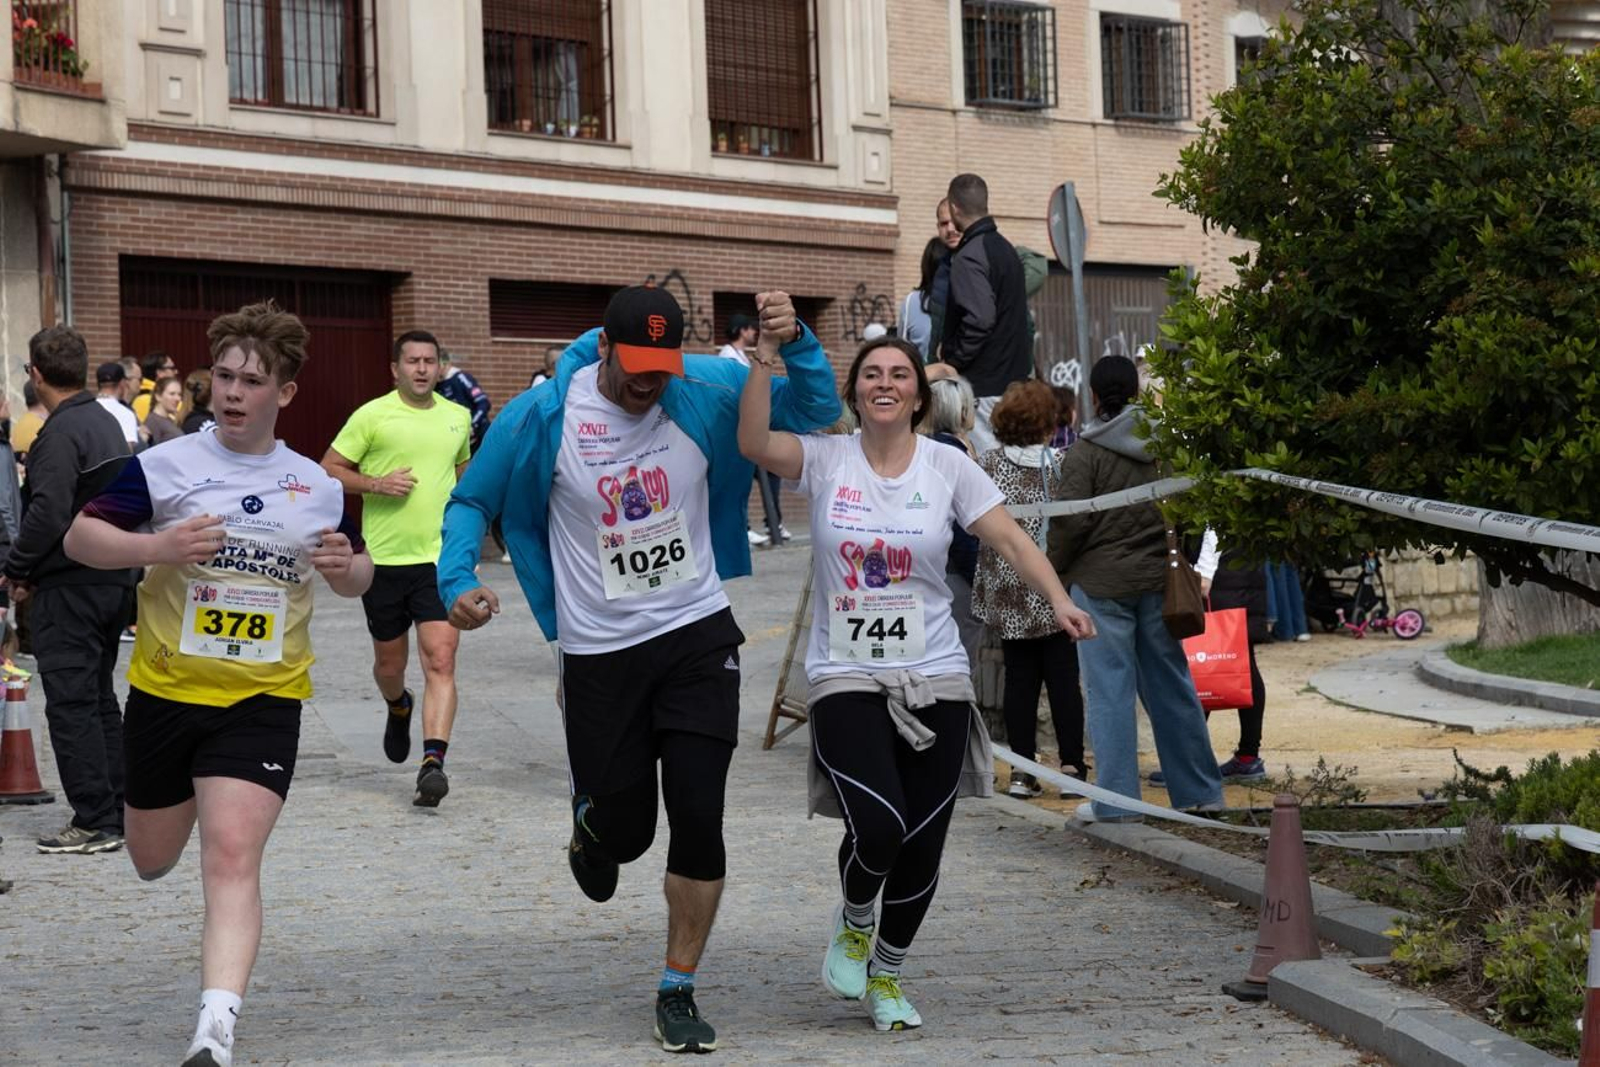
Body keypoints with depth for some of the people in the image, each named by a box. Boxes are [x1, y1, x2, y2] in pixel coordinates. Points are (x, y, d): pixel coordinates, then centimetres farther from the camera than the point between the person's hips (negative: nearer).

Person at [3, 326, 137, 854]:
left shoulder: (61, 434, -17)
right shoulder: (108, 423, 13)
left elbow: (49, 513, -25)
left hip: (69, 587, -9)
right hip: (114, 579, 9)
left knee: (71, 703, -5)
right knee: (99, 698, 15)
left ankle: (95, 822, -5)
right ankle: (117, 813, 18)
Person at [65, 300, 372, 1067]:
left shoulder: (319, 486, 4)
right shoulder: (163, 466, -5)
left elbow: (357, 577, 17)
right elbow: (79, 537, -5)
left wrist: (346, 568, -8)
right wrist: (157, 547, -22)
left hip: (263, 699, 0)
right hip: (164, 691, 1)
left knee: (233, 857, -17)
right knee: (152, 861, 16)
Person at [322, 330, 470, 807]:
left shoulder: (457, 418, 9)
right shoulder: (372, 415, -3)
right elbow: (328, 469, -2)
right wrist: (376, 484, -15)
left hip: (441, 558, 1)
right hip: (384, 558, -1)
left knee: (440, 661, -14)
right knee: (389, 663, 13)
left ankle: (433, 763, -21)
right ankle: (398, 708, 48)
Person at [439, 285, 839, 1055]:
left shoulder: (707, 391, -8)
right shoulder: (542, 417, -11)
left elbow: (815, 408, -3)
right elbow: (471, 502, 0)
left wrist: (794, 341, -22)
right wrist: (458, 582, -17)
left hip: (698, 637, 1)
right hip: (599, 653, -1)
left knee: (698, 820, -6)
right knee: (622, 832, 6)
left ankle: (678, 992, 10)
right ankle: (590, 838, 47)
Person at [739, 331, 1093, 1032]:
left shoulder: (947, 467, 2)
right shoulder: (827, 459, 0)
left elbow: (1010, 538, -5)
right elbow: (754, 444, -17)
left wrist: (1058, 600, -21)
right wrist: (765, 357, -22)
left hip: (934, 682, 2)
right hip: (846, 680, -2)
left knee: (921, 848, 3)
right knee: (878, 826, -21)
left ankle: (886, 975, 29)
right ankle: (853, 920, 14)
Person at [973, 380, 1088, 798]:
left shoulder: (988, 465, -2)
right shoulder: (1061, 465, -7)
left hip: (1007, 592, 2)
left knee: (1020, 678, 6)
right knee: (1063, 677, 5)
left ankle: (1022, 770, 5)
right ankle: (1072, 766, 4)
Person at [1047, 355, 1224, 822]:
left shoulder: (1084, 453, -10)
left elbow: (1071, 520, -13)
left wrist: (1053, 568, 2)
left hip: (1102, 582, -5)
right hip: (1159, 578, 5)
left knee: (1110, 690, -1)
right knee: (1170, 683, 12)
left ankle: (1115, 798, -1)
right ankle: (1199, 791, 17)